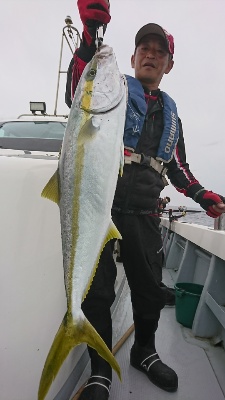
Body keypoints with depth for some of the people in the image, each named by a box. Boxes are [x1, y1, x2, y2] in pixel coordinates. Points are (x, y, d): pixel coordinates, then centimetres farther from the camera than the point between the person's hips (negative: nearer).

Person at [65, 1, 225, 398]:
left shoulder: (170, 112, 24)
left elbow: (176, 166, 26)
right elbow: (78, 96, -11)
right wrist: (90, 35, -20)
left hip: (144, 213, 5)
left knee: (151, 289, 9)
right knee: (98, 290, -1)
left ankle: (144, 351, 36)